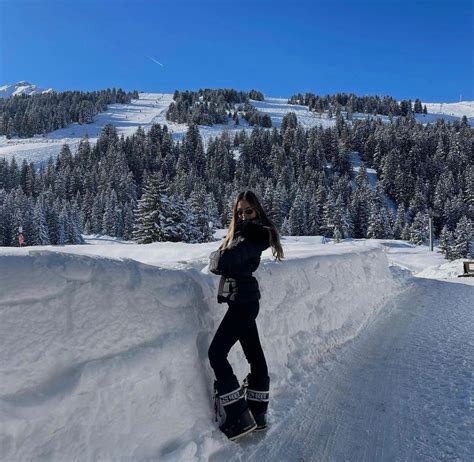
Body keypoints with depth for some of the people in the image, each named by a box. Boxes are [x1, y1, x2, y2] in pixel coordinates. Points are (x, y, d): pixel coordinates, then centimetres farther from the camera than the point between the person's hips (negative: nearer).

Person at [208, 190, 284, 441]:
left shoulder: (252, 236, -17)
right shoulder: (241, 231, 13)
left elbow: (221, 262, -24)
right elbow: (221, 263, 12)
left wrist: (214, 257, -4)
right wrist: (221, 259, -8)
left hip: (242, 301, -10)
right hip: (244, 300, 10)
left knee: (216, 353, -7)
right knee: (254, 355, 13)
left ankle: (239, 417, 0)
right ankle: (257, 414, 25)